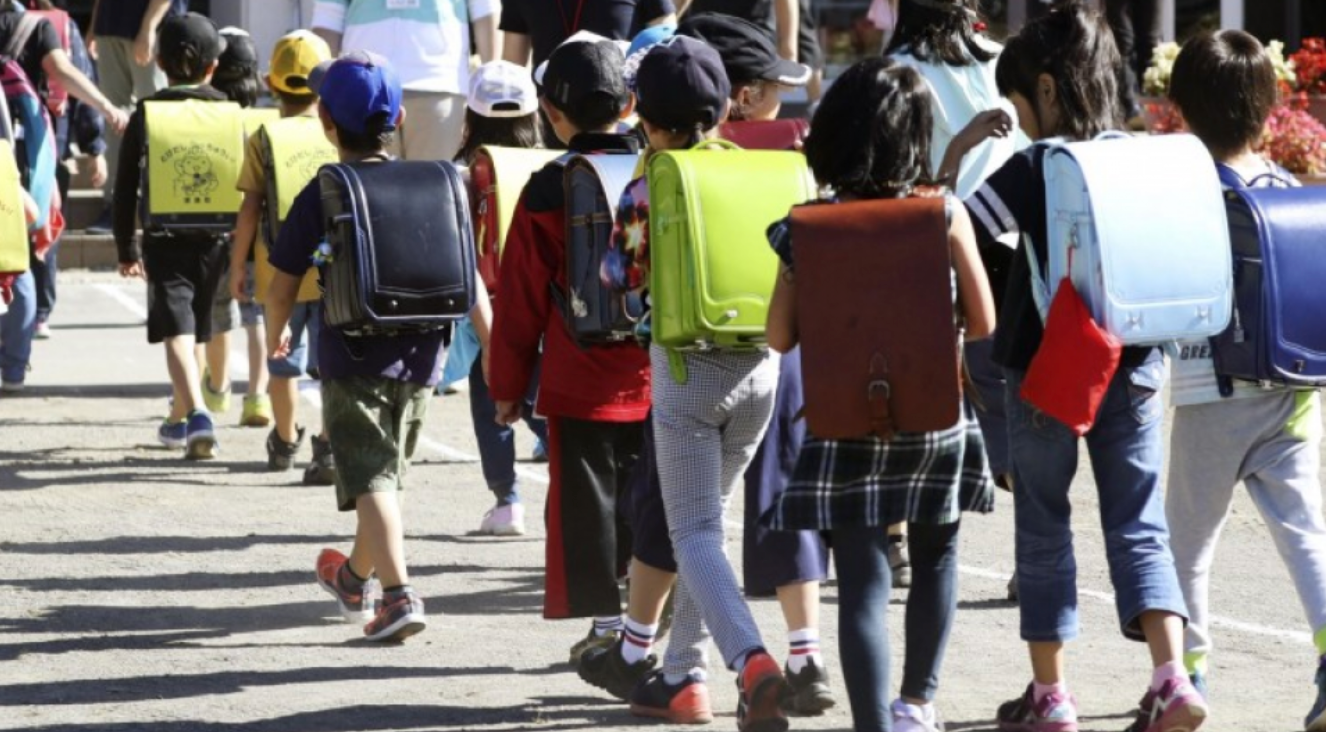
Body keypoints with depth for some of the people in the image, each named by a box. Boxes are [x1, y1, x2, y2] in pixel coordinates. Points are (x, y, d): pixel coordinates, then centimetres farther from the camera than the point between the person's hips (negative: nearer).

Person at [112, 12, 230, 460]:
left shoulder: (147, 115, -3)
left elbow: (126, 189, -2)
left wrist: (126, 250, 7)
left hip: (164, 241, -3)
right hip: (213, 239, 3)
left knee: (178, 331, -9)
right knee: (195, 328, 18)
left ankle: (197, 414, -30)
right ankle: (179, 419, 32)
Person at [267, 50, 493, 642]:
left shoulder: (321, 197, -7)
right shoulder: (428, 188, 3)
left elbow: (282, 287, -2)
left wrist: (276, 336, 18)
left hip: (353, 357, -4)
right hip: (419, 356, 4)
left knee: (371, 479, -7)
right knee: (388, 473, 20)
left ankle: (399, 595, -24)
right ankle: (356, 577, 41)